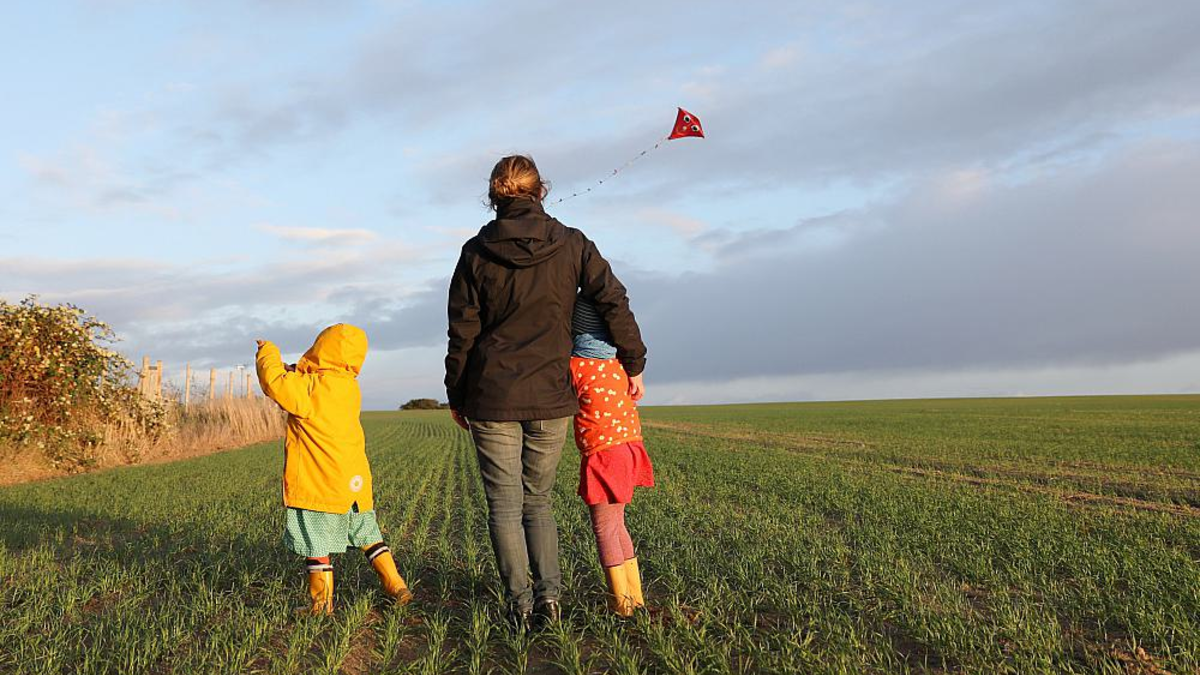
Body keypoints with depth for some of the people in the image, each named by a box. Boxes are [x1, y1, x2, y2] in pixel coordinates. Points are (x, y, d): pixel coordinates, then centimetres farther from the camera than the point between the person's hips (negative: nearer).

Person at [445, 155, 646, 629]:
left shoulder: (476, 252, -1)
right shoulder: (571, 244, 0)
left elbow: (462, 332, 0)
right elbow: (615, 303, -3)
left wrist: (456, 395, 10)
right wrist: (633, 364, 8)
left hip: (492, 397, -1)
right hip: (551, 397, 2)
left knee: (504, 505, 7)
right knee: (538, 501, 16)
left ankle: (521, 602, 5)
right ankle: (549, 591, 3)